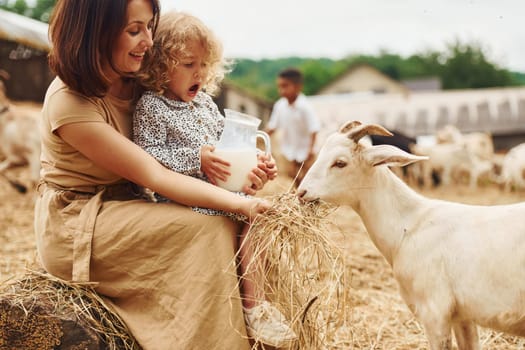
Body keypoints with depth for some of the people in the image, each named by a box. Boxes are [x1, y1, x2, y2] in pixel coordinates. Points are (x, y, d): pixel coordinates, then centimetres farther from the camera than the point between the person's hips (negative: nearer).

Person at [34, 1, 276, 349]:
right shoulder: (70, 102, -22)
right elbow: (154, 176, -23)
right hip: (76, 229, -7)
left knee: (226, 226, -14)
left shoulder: (133, 82, 3)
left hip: (122, 209, 7)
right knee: (213, 231, -22)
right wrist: (240, 203, -26)